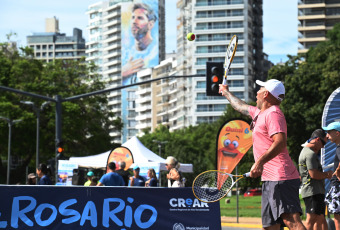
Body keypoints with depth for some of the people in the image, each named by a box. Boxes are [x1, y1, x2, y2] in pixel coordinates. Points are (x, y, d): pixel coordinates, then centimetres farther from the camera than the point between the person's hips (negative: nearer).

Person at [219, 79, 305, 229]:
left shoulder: (273, 114, -8)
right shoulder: (259, 113, 22)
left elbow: (280, 142, -23)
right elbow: (242, 107, 44)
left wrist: (259, 162, -28)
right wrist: (226, 93, 59)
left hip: (281, 178, -10)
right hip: (269, 179, 10)